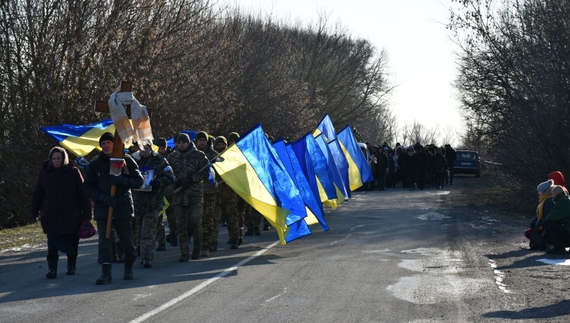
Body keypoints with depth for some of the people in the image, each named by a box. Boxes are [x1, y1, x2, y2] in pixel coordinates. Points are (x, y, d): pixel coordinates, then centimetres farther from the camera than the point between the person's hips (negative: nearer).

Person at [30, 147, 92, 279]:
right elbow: (37, 194, 8)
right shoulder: (44, 172, 3)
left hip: (71, 216, 0)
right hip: (51, 216, 0)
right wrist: (34, 212, 3)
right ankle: (52, 268, 0)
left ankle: (71, 266, 24)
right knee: (53, 243, -5)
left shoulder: (74, 172, -1)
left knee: (72, 242, 8)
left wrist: (86, 213, -4)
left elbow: (83, 194, -1)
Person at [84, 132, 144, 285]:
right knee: (104, 240, -7)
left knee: (126, 240, 7)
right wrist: (103, 198, -13)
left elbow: (139, 180, -1)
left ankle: (129, 268, 27)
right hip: (103, 208, 1)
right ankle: (106, 272, -8)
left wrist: (121, 180, -19)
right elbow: (88, 188, 4)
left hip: (123, 207, -1)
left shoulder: (126, 160, 2)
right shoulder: (95, 164, 6)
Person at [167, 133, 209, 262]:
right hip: (178, 195, 3)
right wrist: (174, 182, -5)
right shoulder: (171, 157, 12)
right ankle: (184, 253, 6)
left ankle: (198, 246, 12)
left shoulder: (199, 156, 4)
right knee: (181, 225, 1)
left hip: (195, 194, -3)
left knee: (195, 221, -12)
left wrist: (191, 179, -11)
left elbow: (206, 173, 1)